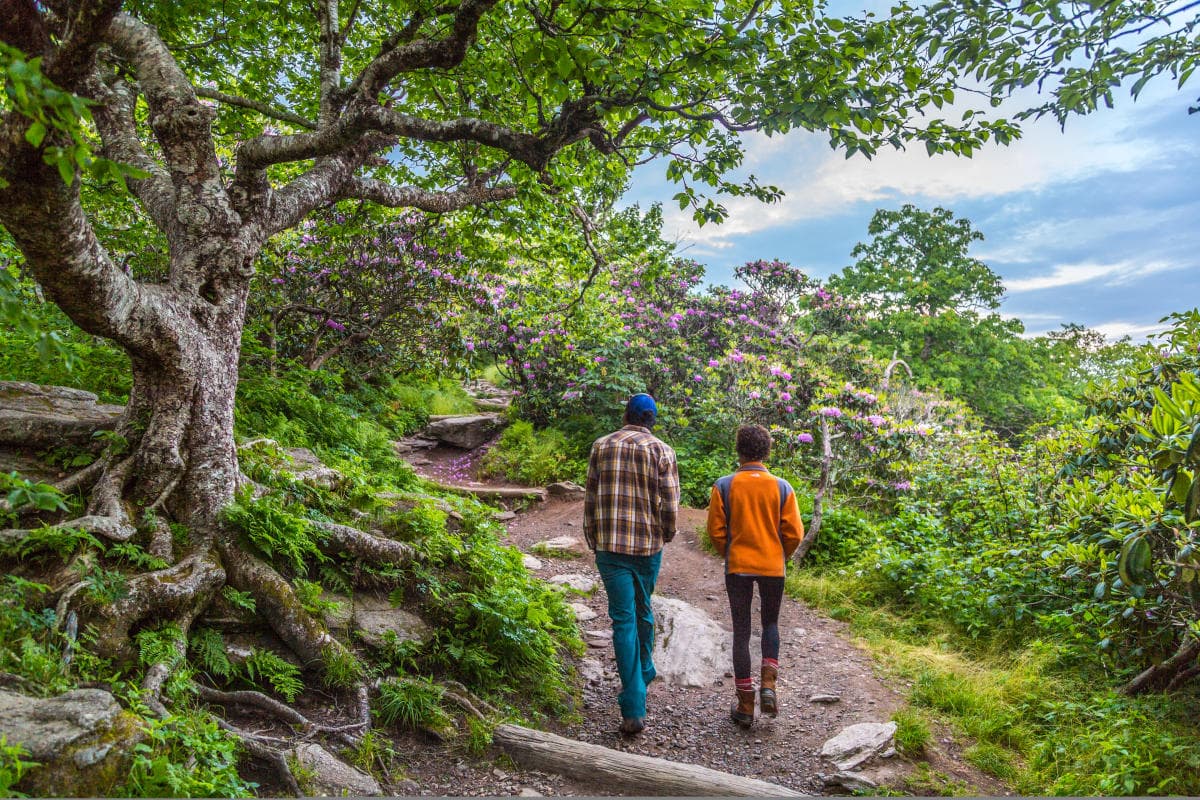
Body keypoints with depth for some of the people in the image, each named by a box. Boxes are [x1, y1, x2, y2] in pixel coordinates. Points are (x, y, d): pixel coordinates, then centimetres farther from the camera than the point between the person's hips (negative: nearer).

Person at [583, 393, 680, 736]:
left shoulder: (601, 446, 3)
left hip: (610, 547, 0)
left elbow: (590, 498, 4)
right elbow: (670, 503, -7)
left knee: (624, 620, -1)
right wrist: (667, 534, 13)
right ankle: (643, 675, 39)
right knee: (643, 612, 21)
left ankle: (634, 709, -5)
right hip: (648, 546, 0)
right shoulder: (661, 451, -3)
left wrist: (594, 542, 14)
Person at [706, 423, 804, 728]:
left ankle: (745, 706, 12)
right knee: (770, 624, 22)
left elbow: (716, 530, -5)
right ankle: (768, 685, 4)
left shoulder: (724, 486, -7)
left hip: (737, 566, -1)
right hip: (773, 566, 1)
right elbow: (794, 533, -4)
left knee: (741, 631, 8)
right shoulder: (781, 488, -4)